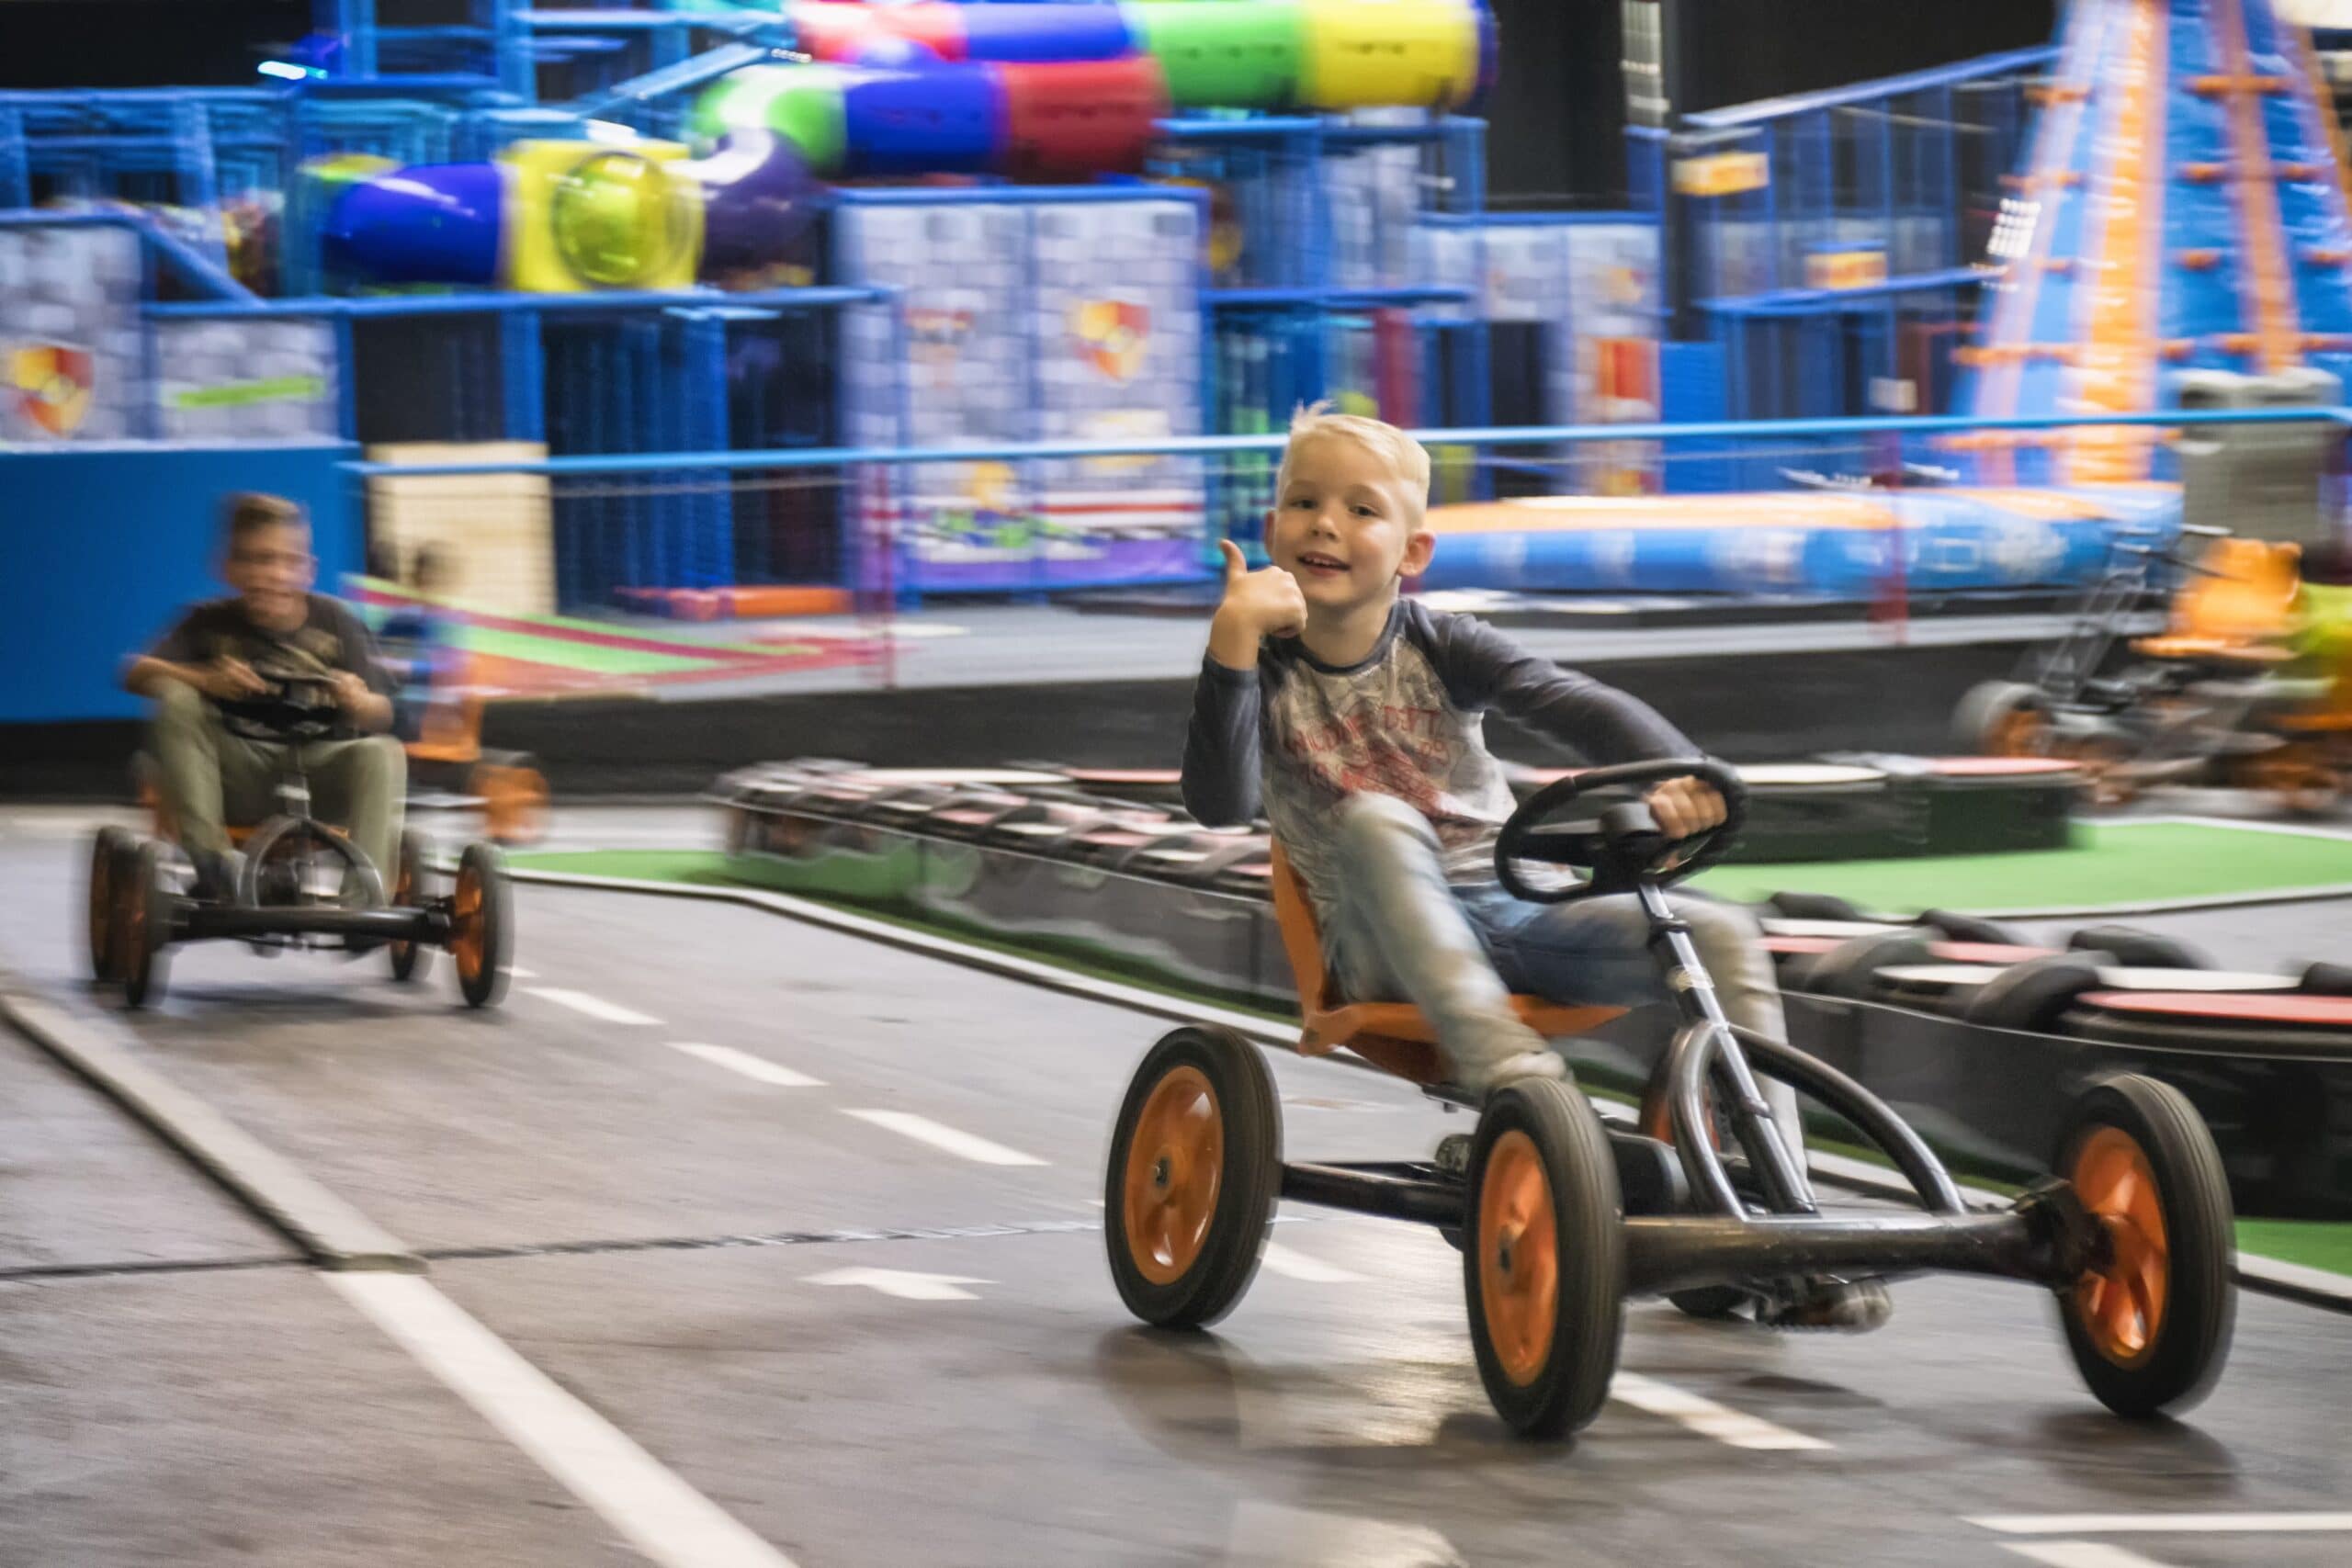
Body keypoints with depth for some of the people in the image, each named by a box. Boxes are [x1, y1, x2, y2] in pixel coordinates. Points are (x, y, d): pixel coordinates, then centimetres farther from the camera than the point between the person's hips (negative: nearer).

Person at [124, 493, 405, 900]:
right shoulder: (210, 622, -1)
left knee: (382, 753, -30)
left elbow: (380, 713, -5)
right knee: (175, 702, -23)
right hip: (239, 775, 0)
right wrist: (205, 679, -34)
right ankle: (208, 861, -24)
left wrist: (358, 701, -30)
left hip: (317, 771, 0)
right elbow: (138, 674, -14)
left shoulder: (333, 621, 0)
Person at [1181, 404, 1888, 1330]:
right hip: (1385, 947, -3)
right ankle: (1497, 1057, -48)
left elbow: (1572, 704, -13)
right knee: (1373, 819, -34)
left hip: (1514, 914, 3)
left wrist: (1673, 774, -33)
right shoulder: (1263, 669, 0)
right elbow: (1221, 804, -18)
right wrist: (1233, 643, -29)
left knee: (1722, 936, -16)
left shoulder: (1436, 647, 3)